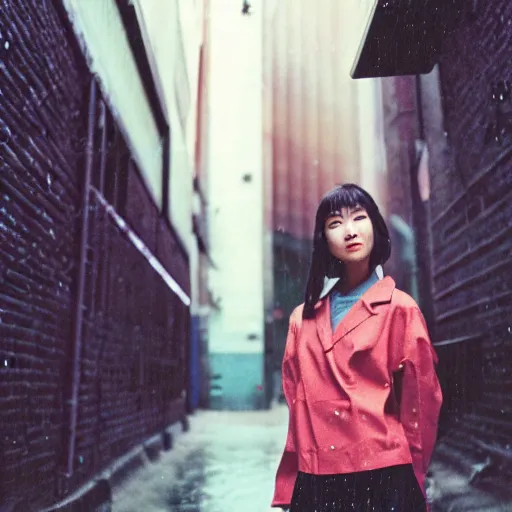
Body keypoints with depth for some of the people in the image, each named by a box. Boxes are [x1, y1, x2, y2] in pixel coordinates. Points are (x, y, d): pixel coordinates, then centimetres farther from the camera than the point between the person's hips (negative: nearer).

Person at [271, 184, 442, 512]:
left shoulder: (399, 309, -4)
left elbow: (420, 404, -2)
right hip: (314, 482, 4)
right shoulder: (303, 318, 7)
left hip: (381, 479, -3)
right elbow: (298, 406, 8)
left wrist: (410, 483, 1)